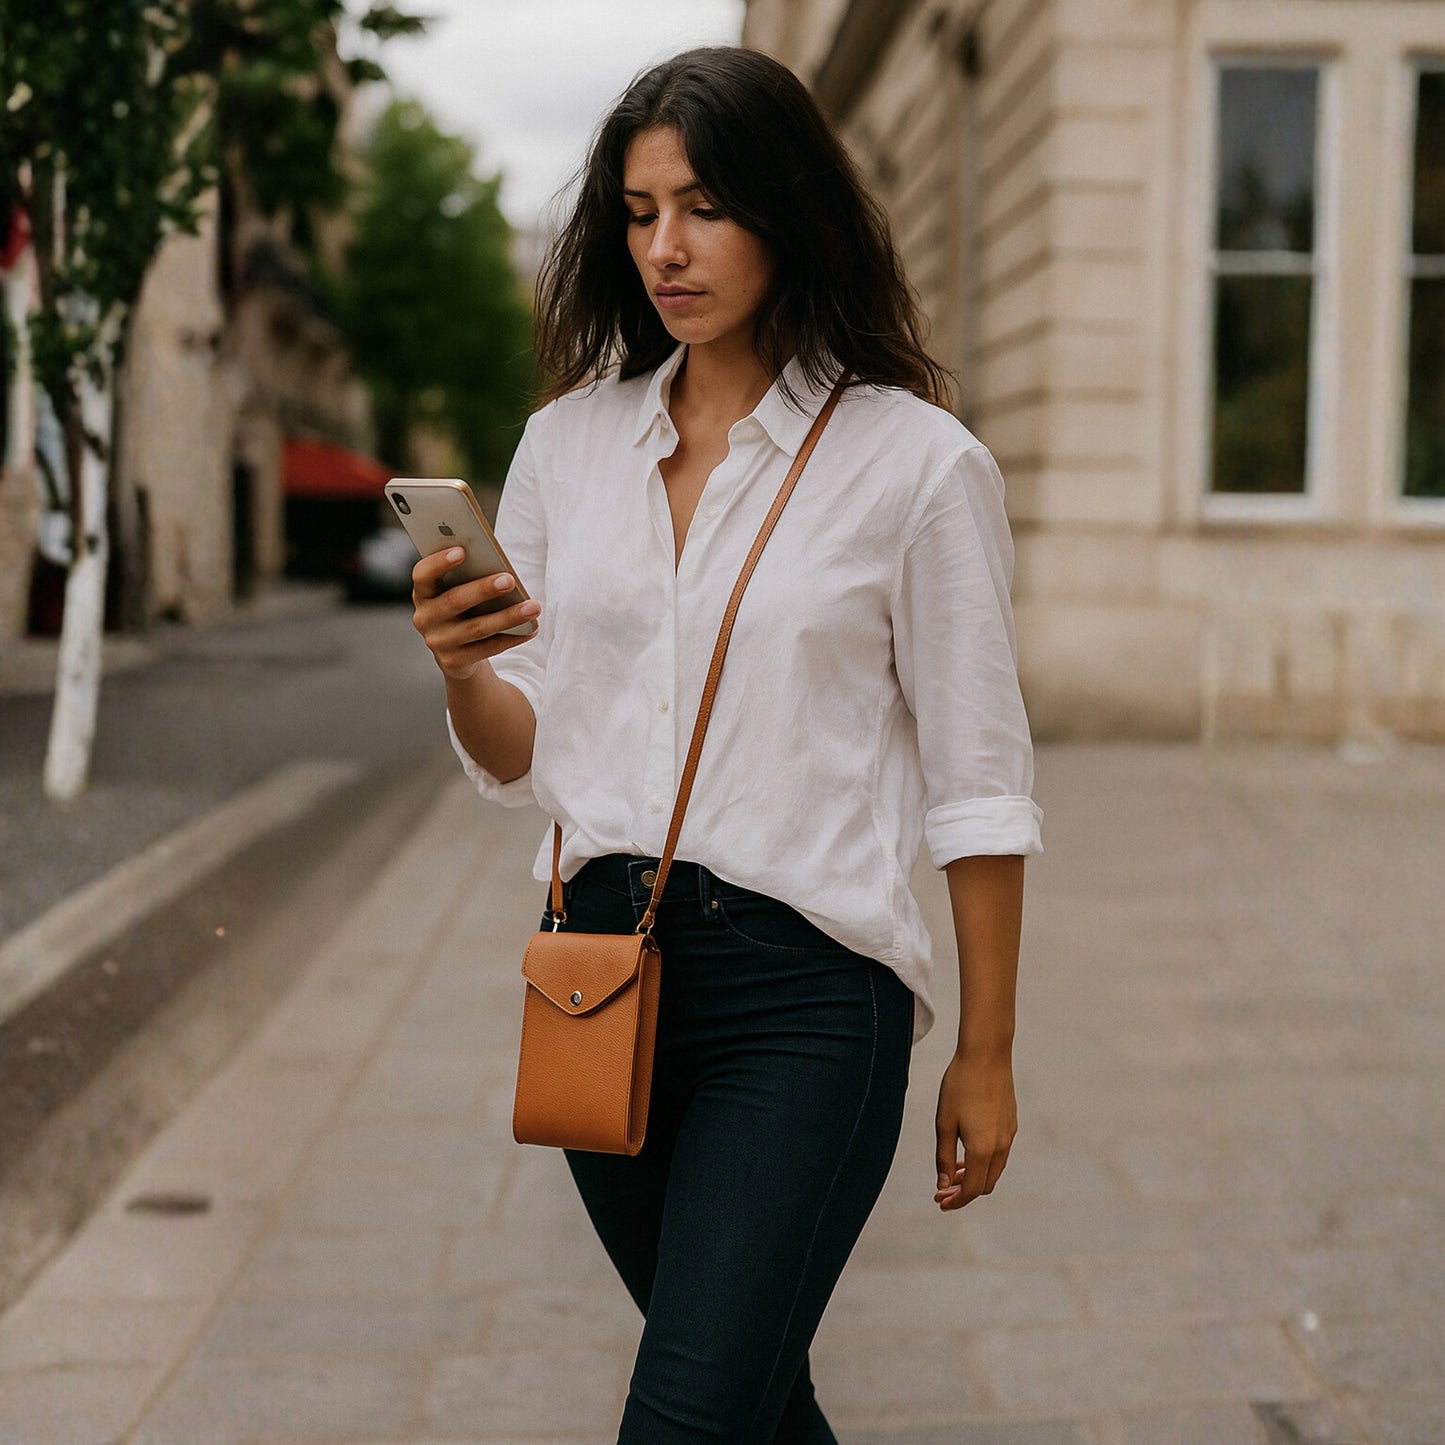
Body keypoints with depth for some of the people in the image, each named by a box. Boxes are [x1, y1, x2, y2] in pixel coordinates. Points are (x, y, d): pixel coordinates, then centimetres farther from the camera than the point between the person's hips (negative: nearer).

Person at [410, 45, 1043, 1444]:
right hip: (602, 961, 5)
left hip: (803, 983, -5)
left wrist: (984, 1057, 1)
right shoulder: (567, 443, 7)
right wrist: (461, 670, -14)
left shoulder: (915, 460, -6)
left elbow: (978, 785, -2)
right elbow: (519, 755, 9)